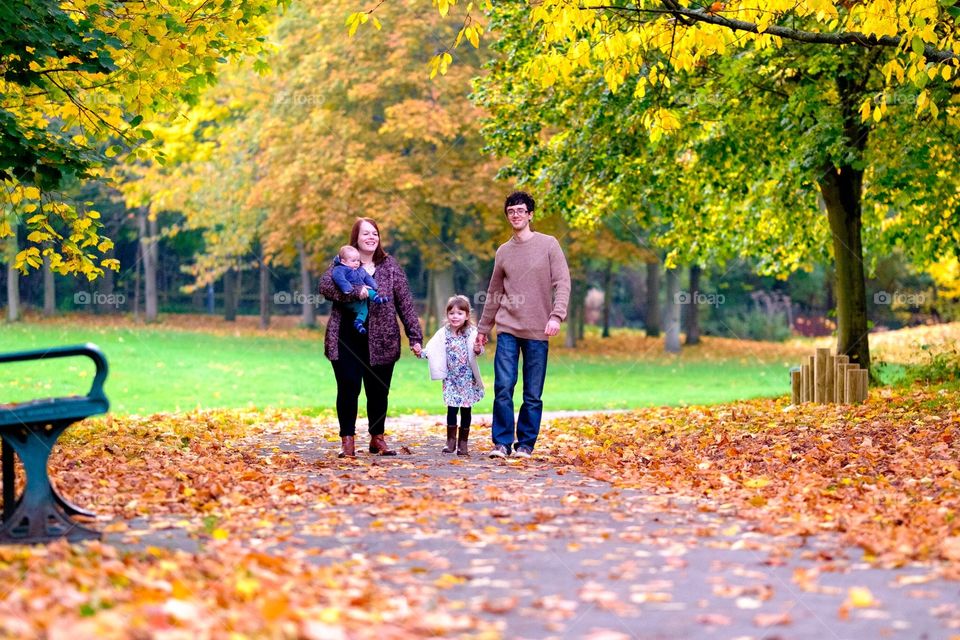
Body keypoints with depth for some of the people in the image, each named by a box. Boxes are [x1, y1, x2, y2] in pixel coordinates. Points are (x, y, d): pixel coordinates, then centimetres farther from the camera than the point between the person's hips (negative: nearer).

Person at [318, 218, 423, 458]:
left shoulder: (389, 266, 6)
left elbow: (405, 302, 4)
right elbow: (324, 285, -15)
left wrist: (415, 336, -3)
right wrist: (355, 291, -26)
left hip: (381, 342, 2)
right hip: (347, 339, -2)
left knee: (379, 391, 9)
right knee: (348, 389, -3)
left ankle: (378, 438, 23)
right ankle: (347, 440, 6)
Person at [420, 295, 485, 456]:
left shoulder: (471, 333, -7)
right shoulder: (444, 334, 1)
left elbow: (477, 351, -19)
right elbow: (432, 349, -2)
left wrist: (478, 348, -40)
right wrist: (421, 352, -19)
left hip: (467, 378, -1)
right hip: (451, 379, 1)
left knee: (465, 409, 5)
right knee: (452, 408, -3)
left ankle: (463, 442, 15)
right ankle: (451, 440, 8)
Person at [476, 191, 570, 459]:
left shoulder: (549, 245, 1)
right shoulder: (503, 251, 10)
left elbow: (563, 283, -6)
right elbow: (494, 294, 17)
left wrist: (556, 315, -19)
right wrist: (483, 329, 17)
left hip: (538, 332, -2)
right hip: (507, 330, 2)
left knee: (533, 394, 2)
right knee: (503, 387, -6)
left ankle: (526, 444, 11)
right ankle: (502, 442, 1)